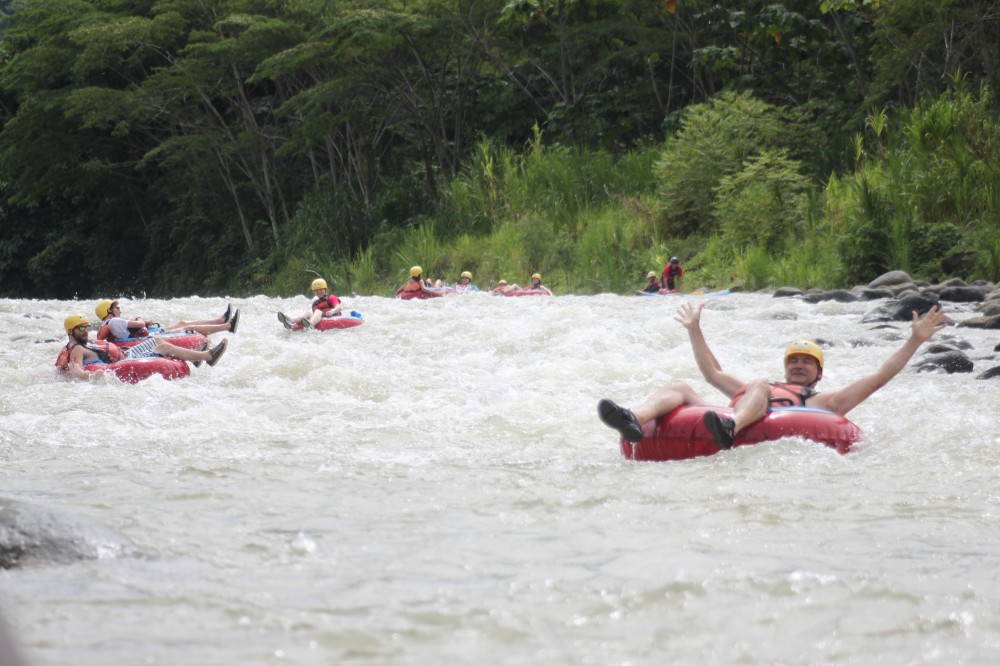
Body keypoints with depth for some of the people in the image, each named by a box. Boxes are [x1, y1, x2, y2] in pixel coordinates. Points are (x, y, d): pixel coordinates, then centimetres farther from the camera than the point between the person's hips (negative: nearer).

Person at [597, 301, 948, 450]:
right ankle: (636, 421, -44)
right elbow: (712, 373, 52)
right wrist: (695, 330, 55)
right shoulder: (756, 388, 45)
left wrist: (915, 341, 20)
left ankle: (729, 427, -62)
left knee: (759, 388, -29)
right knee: (679, 387, -12)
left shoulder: (823, 401, 30)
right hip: (717, 427, 5)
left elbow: (877, 379, 23)